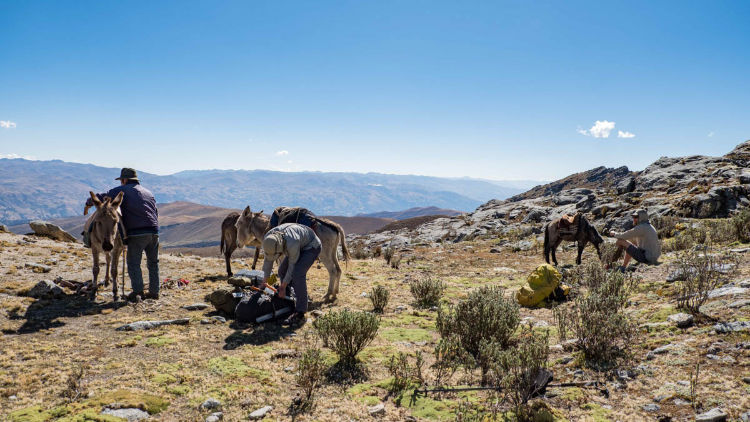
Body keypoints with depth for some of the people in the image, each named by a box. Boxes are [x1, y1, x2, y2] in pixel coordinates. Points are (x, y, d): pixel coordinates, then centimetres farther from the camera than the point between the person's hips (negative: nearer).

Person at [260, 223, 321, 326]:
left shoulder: (291, 243, -40)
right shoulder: (267, 239, -19)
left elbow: (292, 266, -27)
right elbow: (268, 260, -5)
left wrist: (283, 287, -17)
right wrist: (264, 283, 1)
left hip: (312, 247, -8)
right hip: (300, 246, 8)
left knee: (298, 273, -24)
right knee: (282, 271, 5)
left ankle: (299, 314, -23)